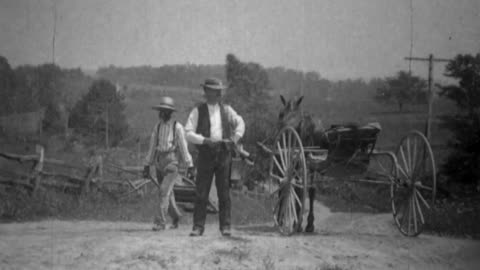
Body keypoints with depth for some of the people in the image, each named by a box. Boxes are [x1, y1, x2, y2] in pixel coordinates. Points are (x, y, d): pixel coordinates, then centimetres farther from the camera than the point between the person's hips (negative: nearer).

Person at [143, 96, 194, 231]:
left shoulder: (177, 127, -7)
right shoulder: (157, 127, 9)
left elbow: (183, 147, -8)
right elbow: (152, 147, 13)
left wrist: (190, 165, -10)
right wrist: (147, 166, 13)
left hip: (172, 162, -5)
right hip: (159, 163, 5)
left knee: (164, 191, -15)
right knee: (167, 194, 13)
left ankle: (160, 221, -15)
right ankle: (175, 216, 33)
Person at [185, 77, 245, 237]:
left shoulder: (227, 110, 11)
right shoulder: (198, 111, 2)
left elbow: (240, 124, 23)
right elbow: (188, 133, -4)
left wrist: (234, 139, 9)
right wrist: (205, 140, -16)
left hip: (223, 154, 2)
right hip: (205, 155, -2)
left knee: (224, 192, 2)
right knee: (201, 192, -3)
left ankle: (225, 227, 6)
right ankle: (198, 227, 0)